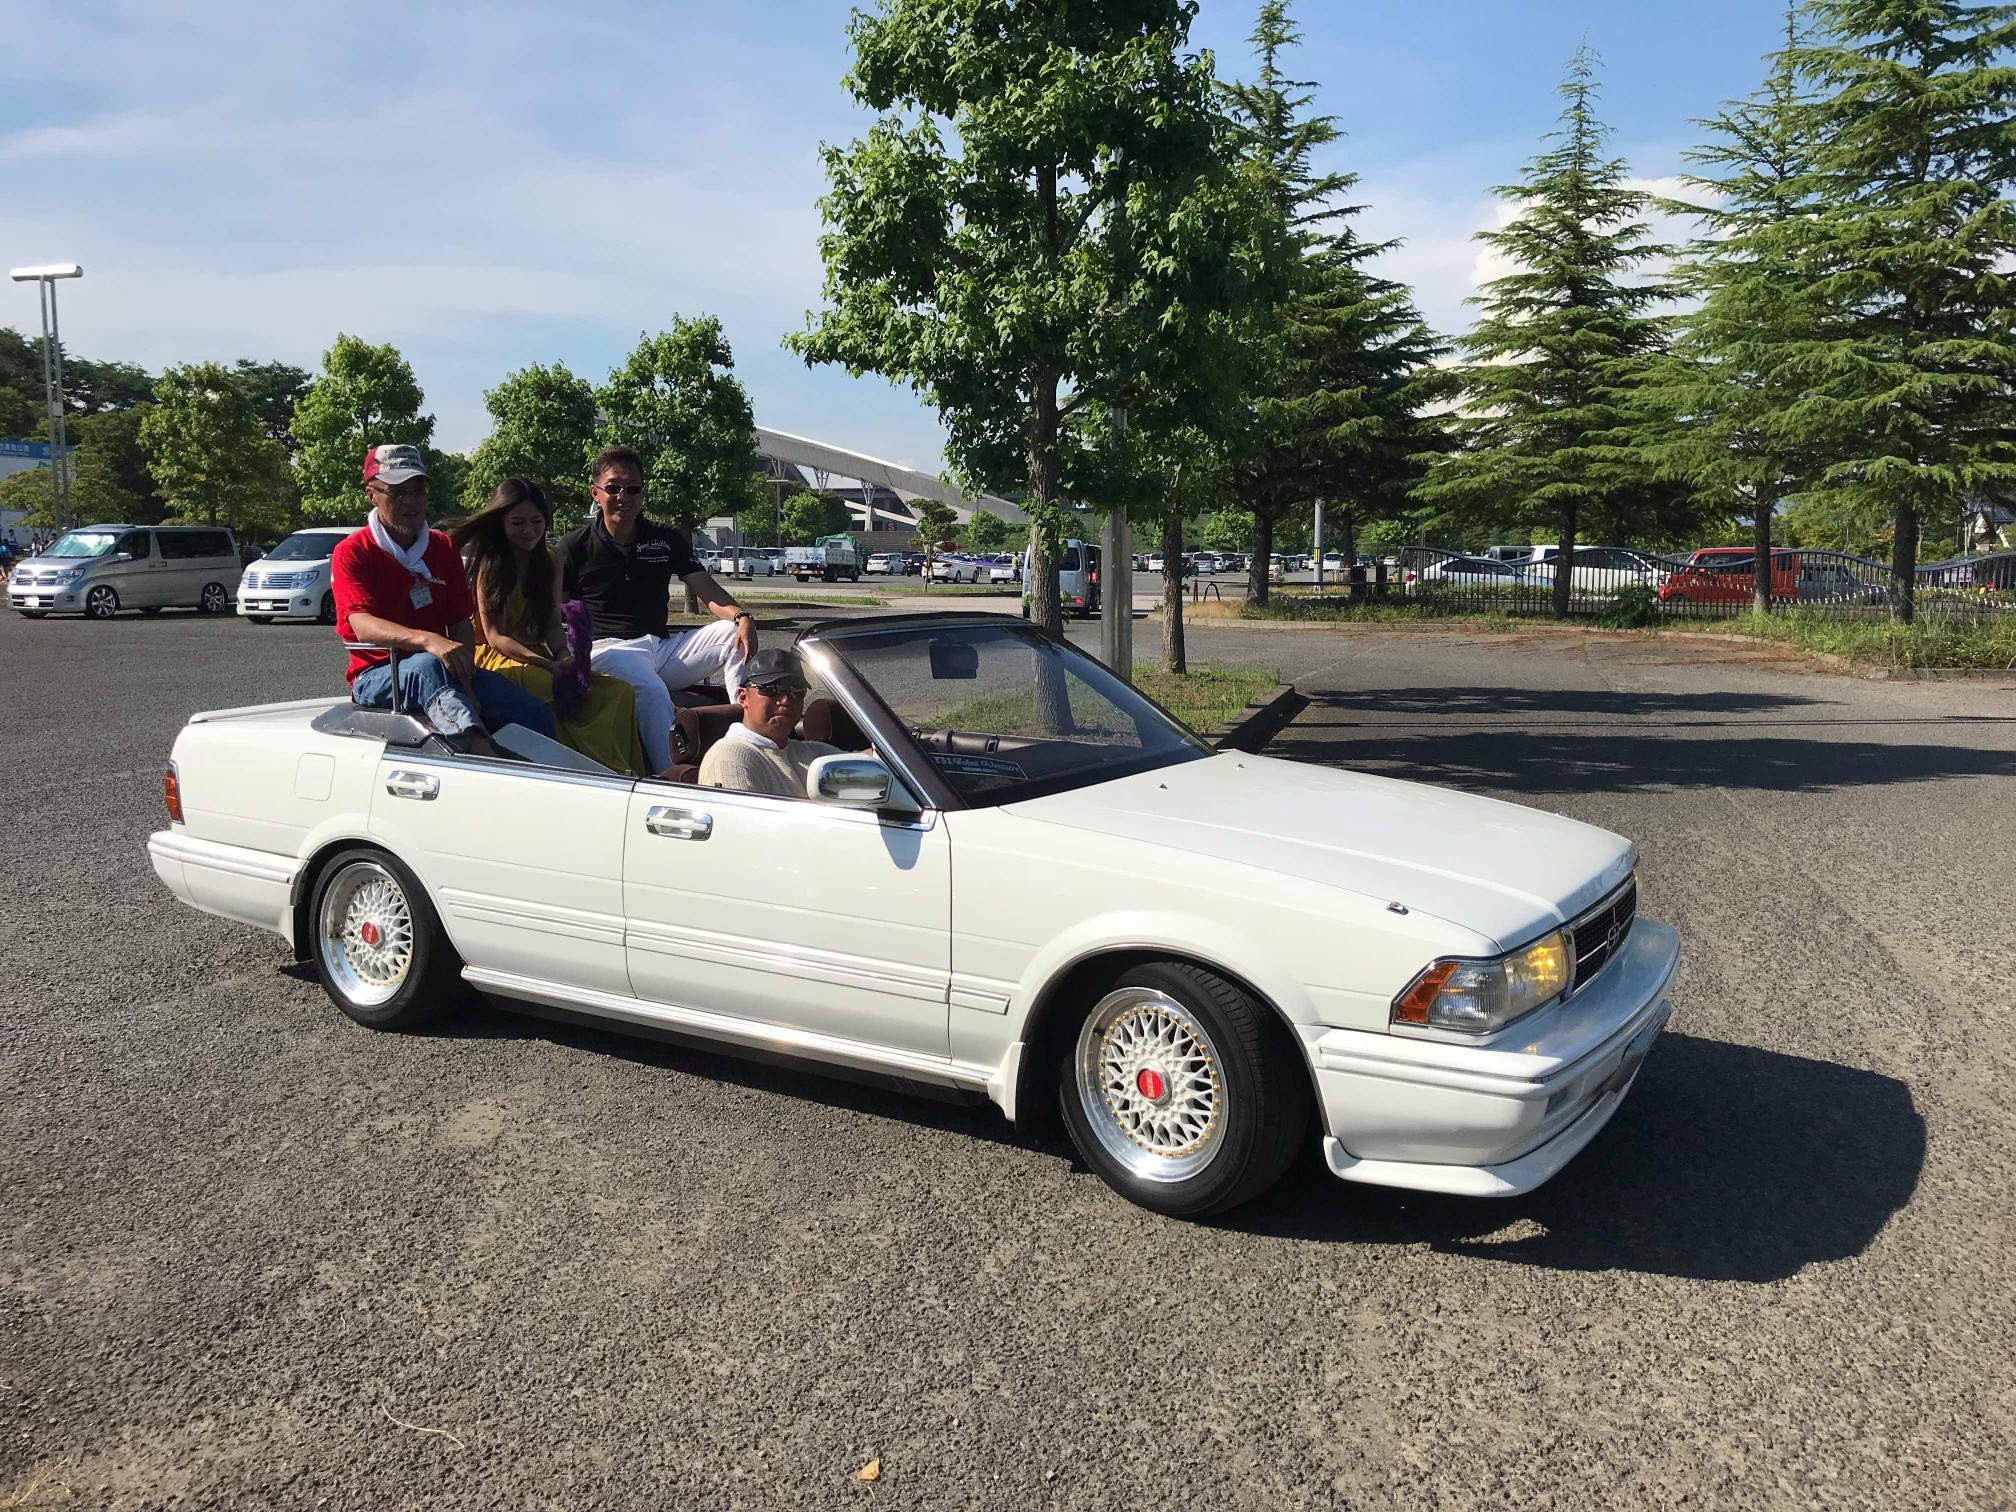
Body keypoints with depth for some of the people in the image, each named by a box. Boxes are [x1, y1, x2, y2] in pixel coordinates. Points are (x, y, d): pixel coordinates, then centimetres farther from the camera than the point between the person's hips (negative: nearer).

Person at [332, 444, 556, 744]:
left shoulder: (444, 548, 14)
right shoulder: (351, 553, -1)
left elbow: (461, 623, 6)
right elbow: (363, 625, -18)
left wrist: (465, 685, -14)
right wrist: (427, 640, -39)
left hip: (445, 667, 5)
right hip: (378, 675, -5)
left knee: (535, 716, -20)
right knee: (426, 666, -41)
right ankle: (480, 748, -66)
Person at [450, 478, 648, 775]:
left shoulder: (548, 560, 15)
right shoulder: (489, 563, -2)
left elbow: (553, 622, 11)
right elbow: (494, 636, -8)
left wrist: (564, 656, -13)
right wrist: (550, 665, -21)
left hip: (537, 658, 6)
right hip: (496, 660, -6)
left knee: (619, 691, -24)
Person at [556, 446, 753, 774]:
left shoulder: (667, 540, 14)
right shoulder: (575, 546, 5)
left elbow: (709, 592, 4)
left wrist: (742, 617, -19)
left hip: (663, 646, 4)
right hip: (608, 648, -4)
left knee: (733, 633, -19)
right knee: (652, 692, -37)